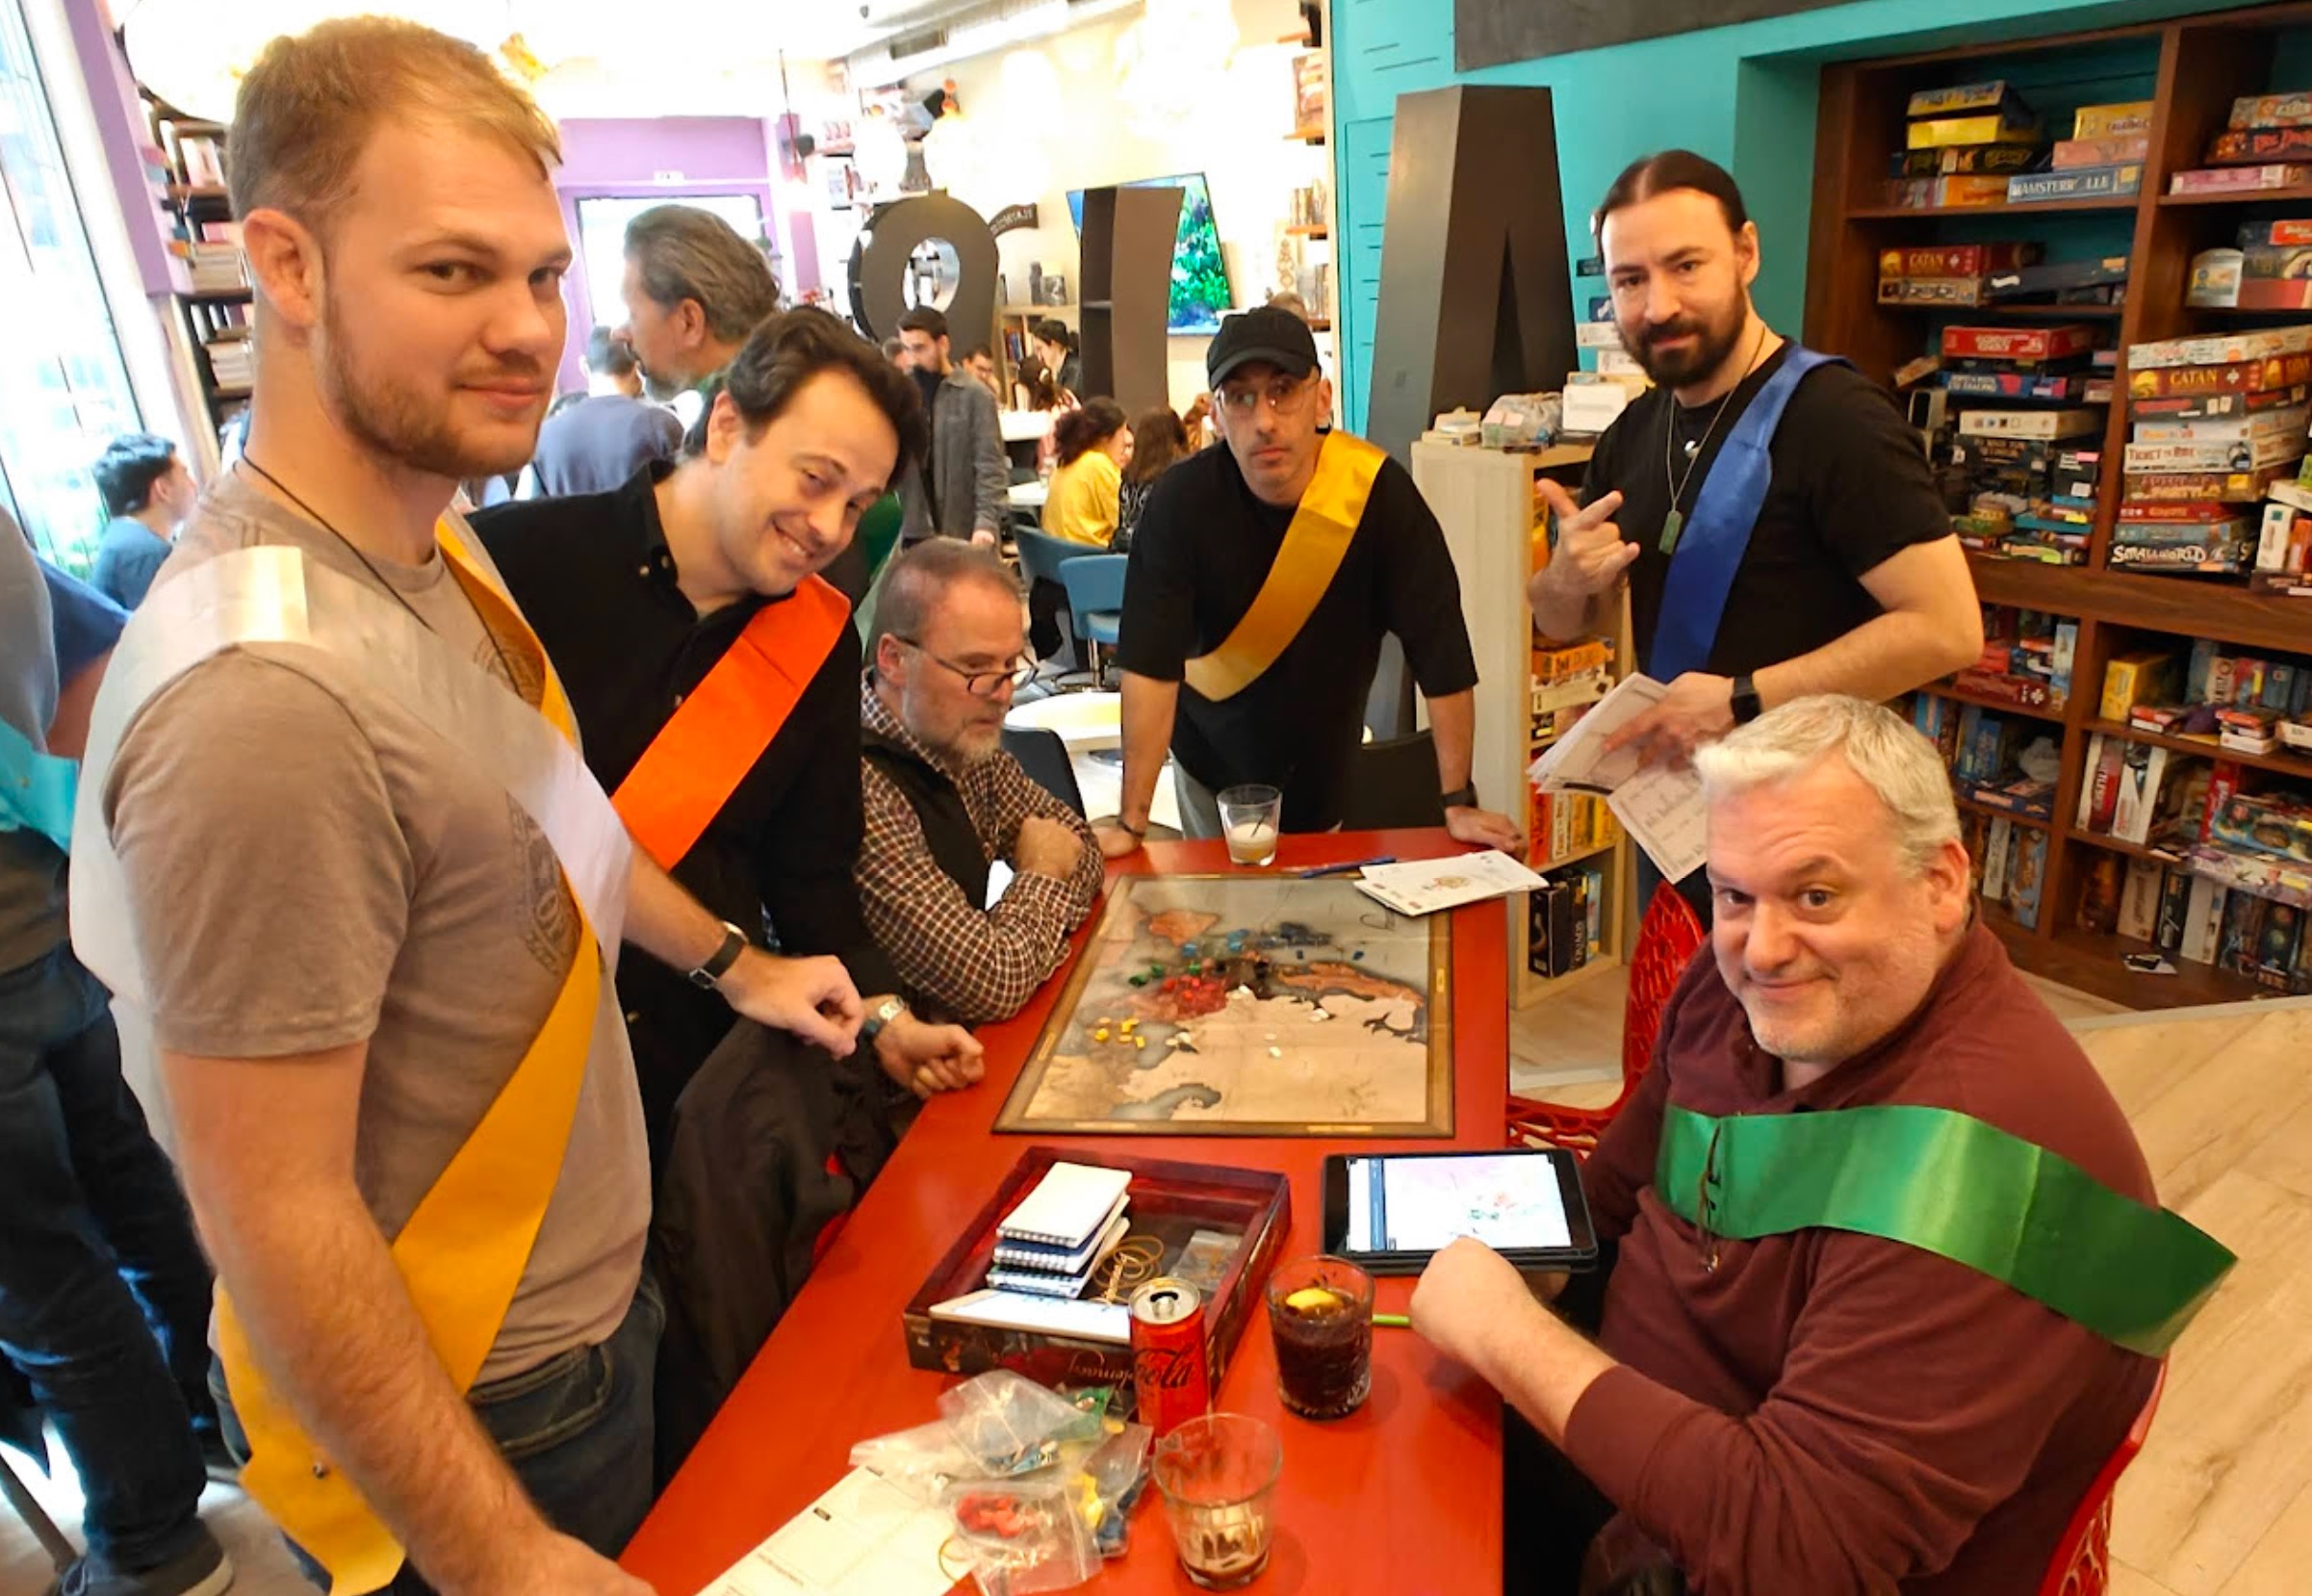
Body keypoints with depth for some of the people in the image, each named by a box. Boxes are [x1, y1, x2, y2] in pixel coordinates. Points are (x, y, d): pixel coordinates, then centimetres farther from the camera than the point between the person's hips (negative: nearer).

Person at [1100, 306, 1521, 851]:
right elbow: (1151, 665, -26)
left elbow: (1440, 650, -19)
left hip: (1331, 764, 1)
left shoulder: (1380, 490, -23)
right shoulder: (1182, 500, -23)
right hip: (1212, 759, 0)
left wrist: (1458, 802, -19)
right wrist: (1131, 822, -28)